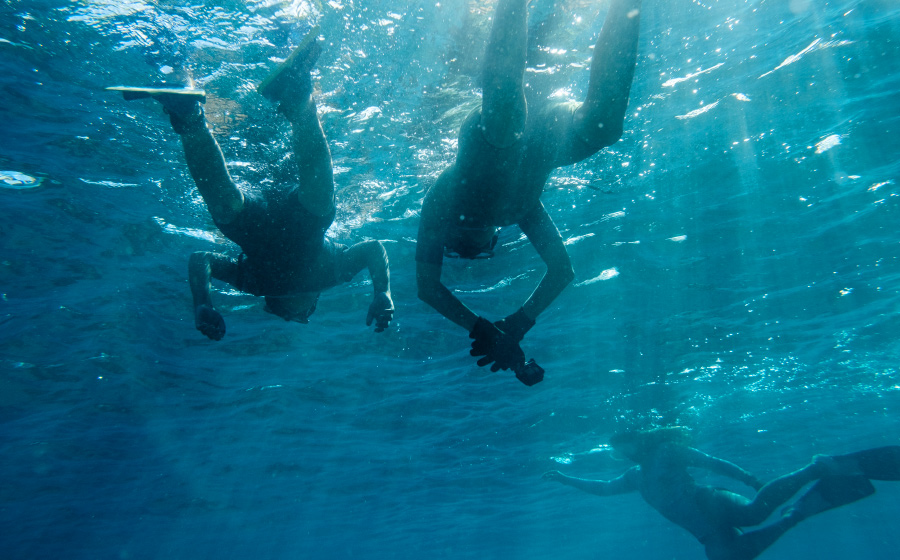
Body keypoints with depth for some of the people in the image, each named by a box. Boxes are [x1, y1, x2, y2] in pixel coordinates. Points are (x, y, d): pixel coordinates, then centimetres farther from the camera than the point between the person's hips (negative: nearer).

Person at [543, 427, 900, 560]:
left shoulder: (667, 449, 7)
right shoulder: (636, 478, 25)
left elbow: (712, 462, 1)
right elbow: (604, 488, 31)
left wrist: (749, 479, -11)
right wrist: (566, 479, 28)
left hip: (710, 504, -6)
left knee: (756, 511, -35)